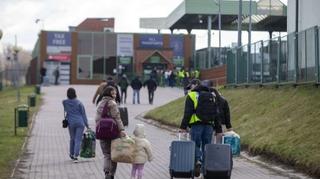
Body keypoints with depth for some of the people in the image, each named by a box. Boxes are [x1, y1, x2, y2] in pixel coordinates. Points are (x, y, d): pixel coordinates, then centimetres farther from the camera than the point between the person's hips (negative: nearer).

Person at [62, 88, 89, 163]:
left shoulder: (64, 102, -1)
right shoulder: (79, 103, -5)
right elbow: (83, 114, -1)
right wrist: (86, 124, 3)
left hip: (71, 123, 2)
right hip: (80, 123, -2)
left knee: (72, 139, 20)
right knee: (78, 140, -2)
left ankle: (71, 154, 32)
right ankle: (76, 156, -12)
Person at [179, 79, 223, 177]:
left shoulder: (191, 95, 4)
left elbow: (187, 113, -7)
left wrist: (183, 126, -7)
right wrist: (218, 130, 17)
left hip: (196, 124, -4)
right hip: (209, 125, 4)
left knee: (196, 145, 2)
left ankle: (198, 161, -23)